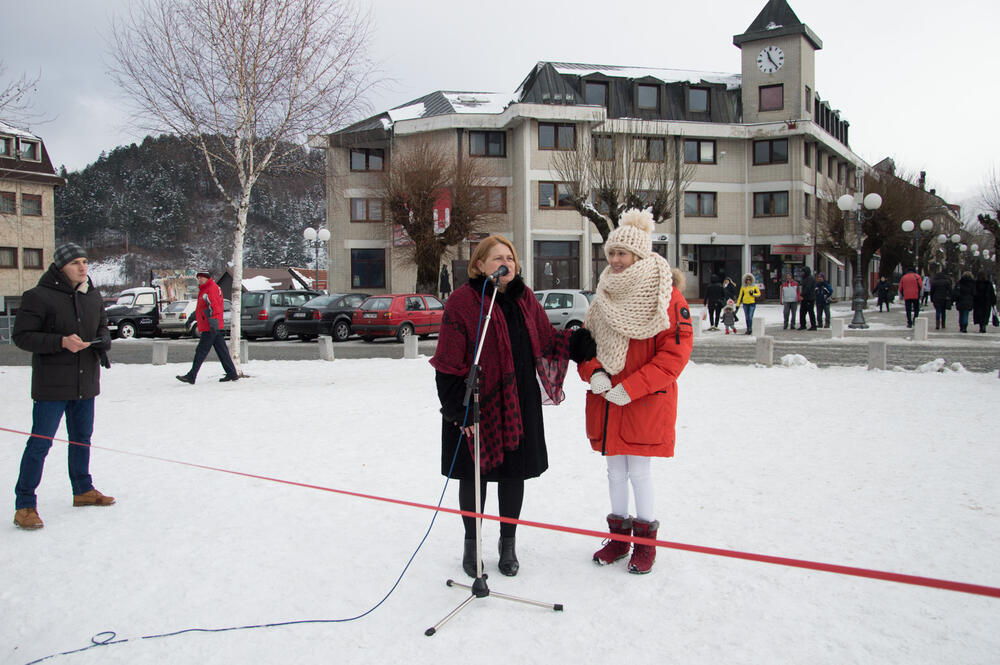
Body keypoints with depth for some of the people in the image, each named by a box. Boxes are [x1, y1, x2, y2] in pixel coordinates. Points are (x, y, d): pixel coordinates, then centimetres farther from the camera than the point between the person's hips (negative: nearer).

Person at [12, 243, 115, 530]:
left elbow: (102, 326, 22)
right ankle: (24, 506, 5)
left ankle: (83, 490, 34)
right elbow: (21, 336, -14)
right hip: (51, 385, -7)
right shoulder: (39, 296, -13)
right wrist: (61, 342, -25)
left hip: (85, 383, 7)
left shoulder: (94, 296, 8)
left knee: (81, 438, 18)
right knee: (40, 442, -5)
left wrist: (103, 339, -1)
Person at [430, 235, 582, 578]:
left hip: (520, 404, 4)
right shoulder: (463, 302, -12)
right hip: (477, 407, -4)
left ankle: (508, 543, 33)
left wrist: (585, 338, -3)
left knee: (514, 474, 13)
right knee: (474, 476, 10)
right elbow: (448, 363, -13)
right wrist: (458, 408, -16)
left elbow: (548, 340, 11)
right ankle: (471, 543, 32)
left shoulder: (524, 298, 5)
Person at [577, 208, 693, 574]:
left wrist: (632, 387, -17)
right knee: (615, 468, 13)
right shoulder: (605, 295, 9)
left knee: (638, 469, 0)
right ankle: (618, 537, 28)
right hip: (605, 398, 5)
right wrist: (594, 372, -7)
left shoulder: (665, 294, -9)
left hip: (645, 400, -5)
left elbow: (676, 349, -14)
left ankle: (645, 542, 19)